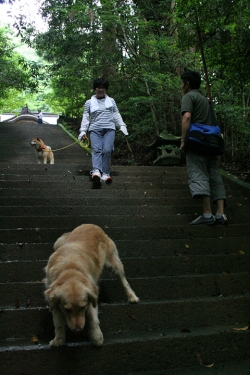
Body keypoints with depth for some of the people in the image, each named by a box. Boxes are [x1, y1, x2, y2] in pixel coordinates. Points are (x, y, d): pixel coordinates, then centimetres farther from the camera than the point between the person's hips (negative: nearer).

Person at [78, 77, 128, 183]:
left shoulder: (111, 101, 21)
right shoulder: (89, 103, 17)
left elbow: (116, 115, 18)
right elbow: (85, 118, 11)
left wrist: (122, 126, 4)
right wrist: (83, 131, 0)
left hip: (109, 129, 1)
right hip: (95, 130, -1)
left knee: (107, 150, -18)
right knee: (96, 149, -21)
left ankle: (105, 173, -15)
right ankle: (96, 171, -39)